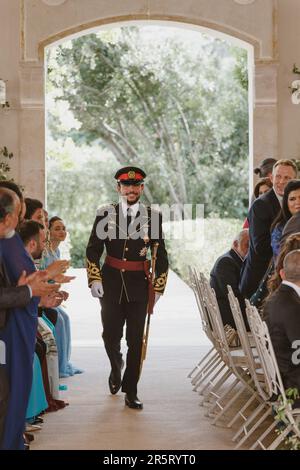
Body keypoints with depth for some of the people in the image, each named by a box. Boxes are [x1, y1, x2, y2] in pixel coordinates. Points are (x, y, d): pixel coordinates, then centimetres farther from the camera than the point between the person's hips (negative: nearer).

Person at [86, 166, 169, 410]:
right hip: (111, 285, 1)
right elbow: (93, 249, 4)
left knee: (136, 340, 1)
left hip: (139, 286, 0)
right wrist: (94, 280, -6)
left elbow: (161, 255, 4)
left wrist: (158, 288, 2)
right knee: (111, 336, 5)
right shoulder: (106, 214, 2)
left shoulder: (152, 216, 1)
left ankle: (131, 392, 11)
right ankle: (116, 368, 38)